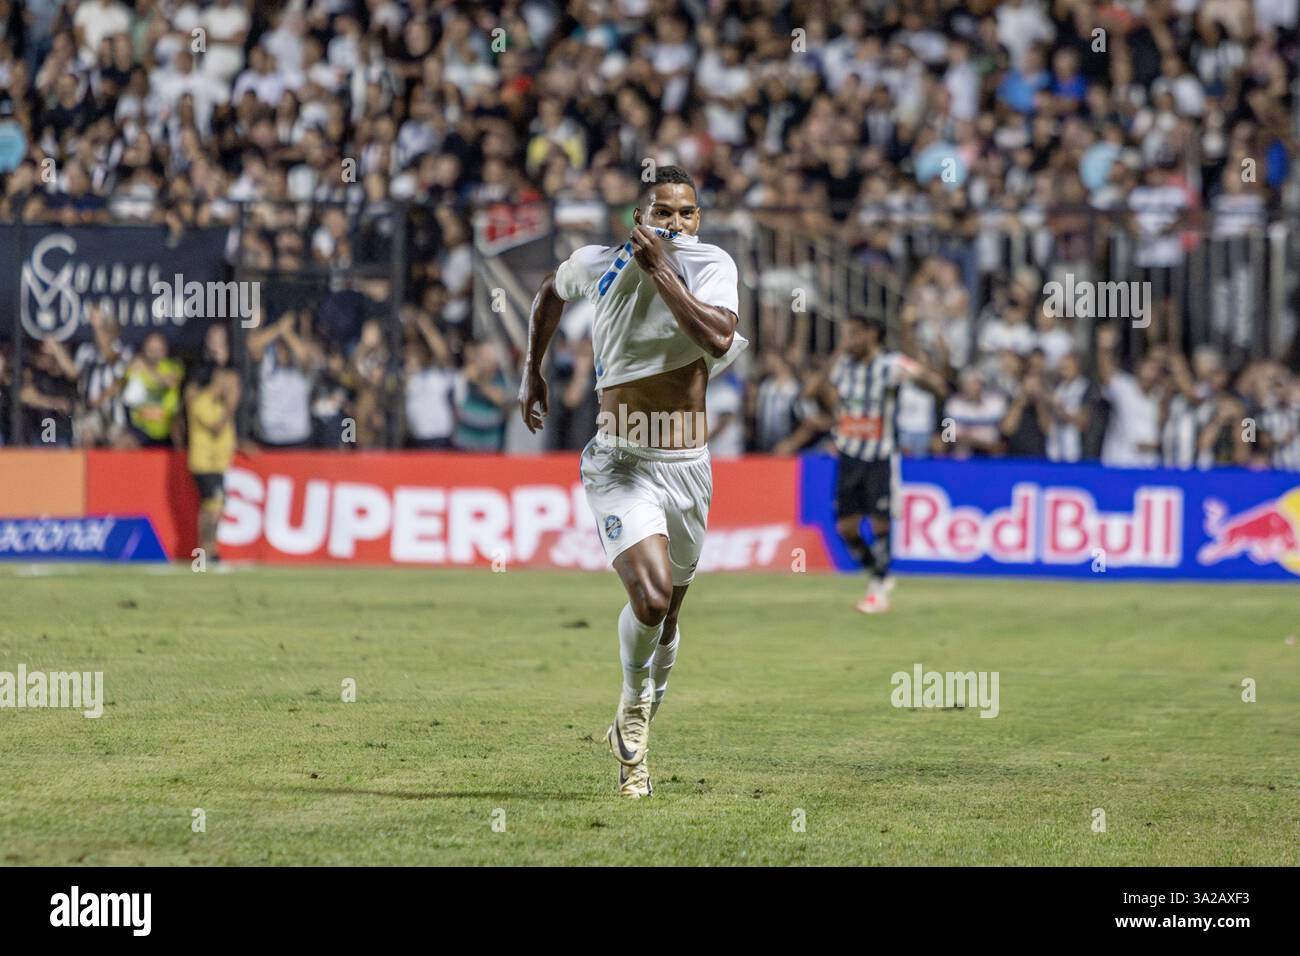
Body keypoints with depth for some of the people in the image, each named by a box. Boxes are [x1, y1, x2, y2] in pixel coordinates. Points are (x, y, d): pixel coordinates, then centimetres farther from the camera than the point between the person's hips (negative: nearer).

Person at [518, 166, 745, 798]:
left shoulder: (711, 266, -6)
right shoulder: (599, 265, -2)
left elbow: (719, 339, -27)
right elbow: (552, 290, 23)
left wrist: (660, 269, -26)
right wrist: (532, 370, 23)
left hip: (688, 464, 2)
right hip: (622, 464, -2)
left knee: (666, 613, 12)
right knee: (651, 598, -23)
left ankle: (633, 735, 34)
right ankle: (633, 708, 3)